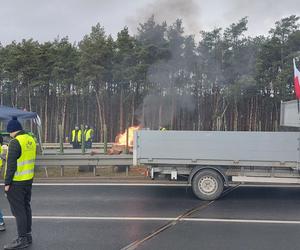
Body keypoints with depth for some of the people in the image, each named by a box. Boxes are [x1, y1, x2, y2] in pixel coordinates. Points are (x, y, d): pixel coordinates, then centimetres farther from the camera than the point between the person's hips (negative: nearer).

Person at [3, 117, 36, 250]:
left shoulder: (15, 142, -18)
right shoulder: (31, 140, 8)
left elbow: (11, 164, -20)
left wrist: (7, 183, -14)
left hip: (16, 182, -8)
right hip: (28, 179, 9)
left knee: (18, 210, -1)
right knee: (26, 207, 16)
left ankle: (22, 239, 5)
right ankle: (27, 235, 26)